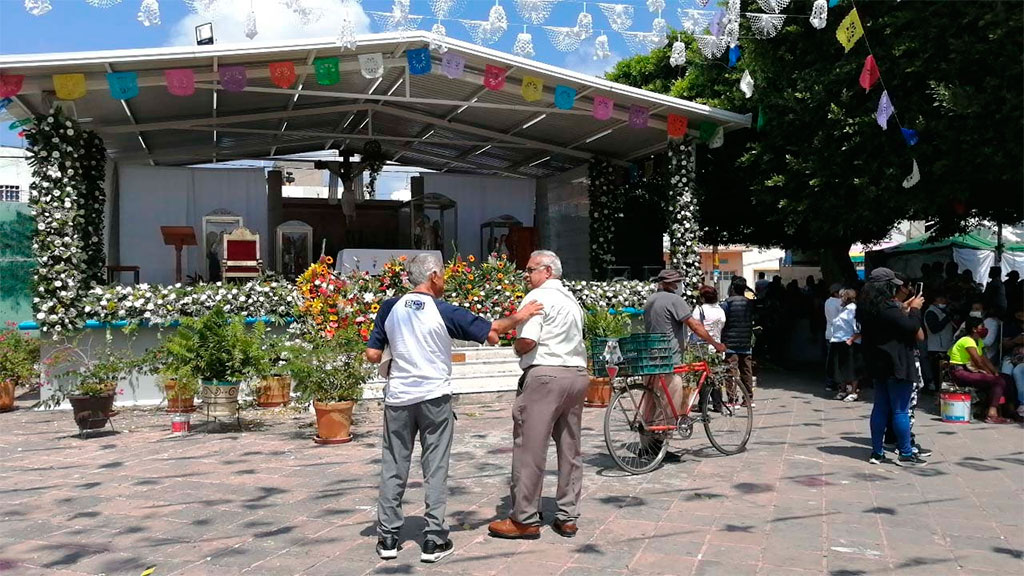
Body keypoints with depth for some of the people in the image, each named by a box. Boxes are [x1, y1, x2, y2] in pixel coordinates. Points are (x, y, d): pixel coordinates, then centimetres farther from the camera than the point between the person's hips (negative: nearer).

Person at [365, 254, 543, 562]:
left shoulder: (390, 308, 0)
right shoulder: (444, 311, -8)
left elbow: (372, 355, 0)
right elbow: (490, 331, -2)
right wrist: (518, 316, 13)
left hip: (398, 397, 3)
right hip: (434, 397, -3)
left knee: (393, 467, 10)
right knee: (435, 469, 5)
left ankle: (387, 538, 14)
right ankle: (434, 540, 7)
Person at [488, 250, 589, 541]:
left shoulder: (538, 297, -6)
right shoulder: (572, 300, 20)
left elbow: (527, 341, -17)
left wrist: (518, 350, 4)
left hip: (545, 375, -8)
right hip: (577, 375, 9)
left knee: (530, 449, -2)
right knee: (570, 448, 11)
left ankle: (525, 519, 2)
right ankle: (568, 517, 16)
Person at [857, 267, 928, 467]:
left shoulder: (868, 307, 9)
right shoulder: (886, 307, -20)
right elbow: (911, 327, -20)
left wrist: (903, 308, 15)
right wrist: (914, 309, -5)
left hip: (878, 364, 9)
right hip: (896, 365, -9)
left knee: (881, 407, 12)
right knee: (901, 410, -2)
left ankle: (877, 451, 16)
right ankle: (905, 454, 4)